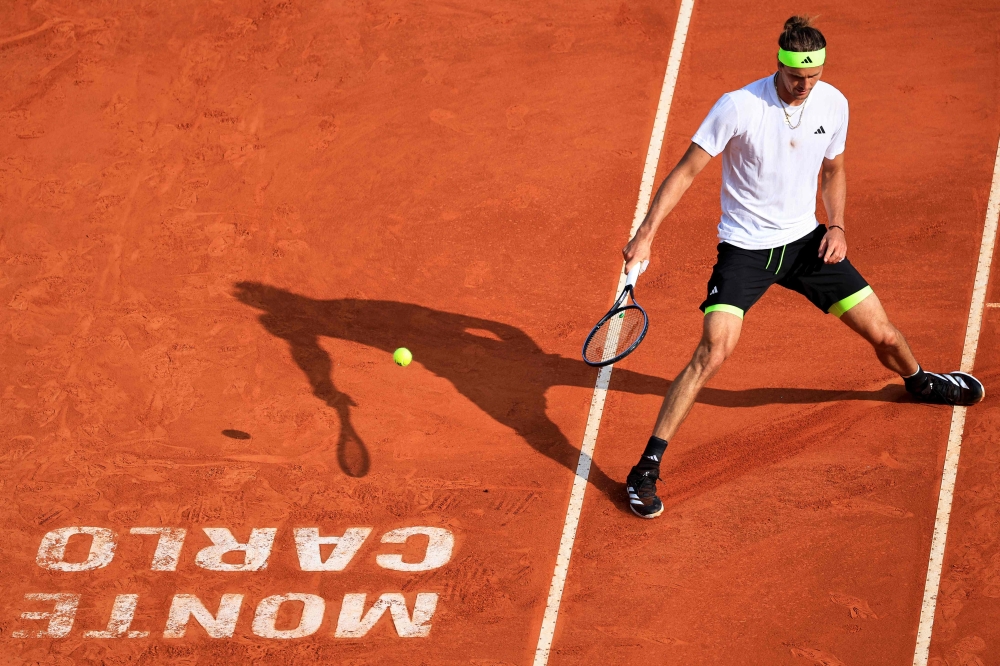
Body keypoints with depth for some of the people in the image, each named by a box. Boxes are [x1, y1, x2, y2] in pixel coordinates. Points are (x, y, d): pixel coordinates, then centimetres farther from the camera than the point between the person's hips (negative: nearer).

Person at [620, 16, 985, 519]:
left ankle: (918, 382, 46)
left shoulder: (833, 104, -5)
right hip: (745, 247, -5)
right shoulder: (738, 107, -21)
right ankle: (647, 468, -18)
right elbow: (686, 172, -15)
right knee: (715, 350, -24)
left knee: (884, 335, 8)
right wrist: (645, 234, -22)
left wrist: (837, 226, -2)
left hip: (805, 240, 5)